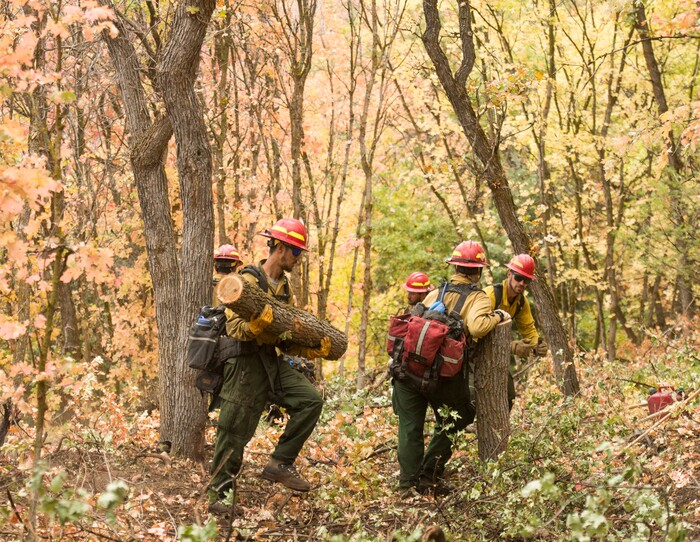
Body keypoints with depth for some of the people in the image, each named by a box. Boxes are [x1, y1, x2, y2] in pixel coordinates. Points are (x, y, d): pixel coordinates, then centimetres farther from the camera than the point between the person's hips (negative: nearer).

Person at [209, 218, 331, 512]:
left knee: (310, 400, -10)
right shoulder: (249, 280, -12)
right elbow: (234, 328, -18)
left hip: (272, 361, 7)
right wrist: (256, 324, -37)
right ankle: (218, 493, 12)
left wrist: (310, 351, 2)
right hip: (246, 363, -7)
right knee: (234, 432, -2)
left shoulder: (284, 287, 14)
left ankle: (279, 463, -2)